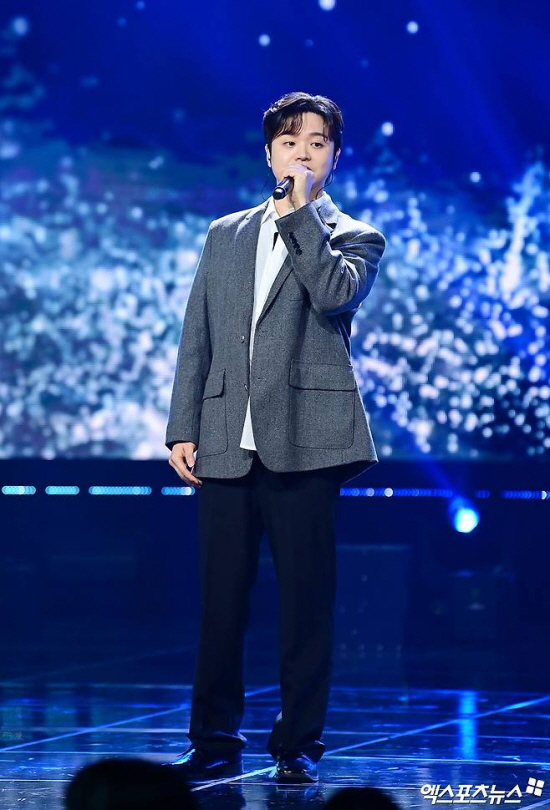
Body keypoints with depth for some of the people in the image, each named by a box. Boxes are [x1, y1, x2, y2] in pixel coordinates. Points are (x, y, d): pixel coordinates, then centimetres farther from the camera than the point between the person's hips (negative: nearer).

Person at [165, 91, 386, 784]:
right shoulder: (225, 235, 19)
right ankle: (215, 741, 10)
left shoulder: (354, 238, 10)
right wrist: (182, 430, 8)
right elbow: (196, 340, 16)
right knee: (220, 599, 2)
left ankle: (298, 745, 6)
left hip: (305, 441, -3)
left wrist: (301, 212, -8)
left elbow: (337, 294, -14)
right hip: (226, 444, 3)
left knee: (306, 599, -2)